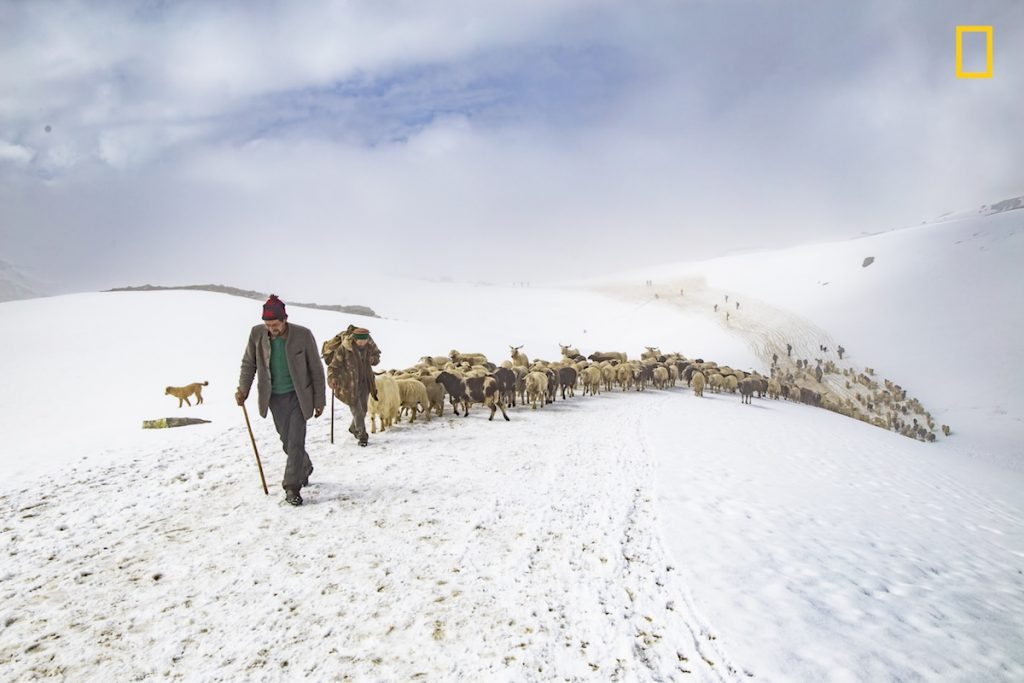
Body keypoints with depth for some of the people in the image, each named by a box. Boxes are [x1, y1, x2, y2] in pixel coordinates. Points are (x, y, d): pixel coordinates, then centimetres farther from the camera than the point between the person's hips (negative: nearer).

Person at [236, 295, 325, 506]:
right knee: (287, 441, 13)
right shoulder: (257, 334, -8)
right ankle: (304, 469, 38)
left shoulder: (303, 335, -15)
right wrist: (243, 390, -9)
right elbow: (248, 364, 4)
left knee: (296, 441, -8)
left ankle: (292, 487, 2)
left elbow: (316, 369, -7)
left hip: (298, 396, -3)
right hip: (274, 397, 3)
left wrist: (319, 400, -5)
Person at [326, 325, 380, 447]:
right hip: (350, 384, -5)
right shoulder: (344, 347, -20)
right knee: (357, 411, -6)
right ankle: (362, 435, 10)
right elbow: (334, 365, -17)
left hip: (365, 382, 5)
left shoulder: (370, 344, -6)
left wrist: (373, 359, -10)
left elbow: (377, 355, 13)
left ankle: (354, 428, 40)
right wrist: (331, 378, -33)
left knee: (363, 409, 15)